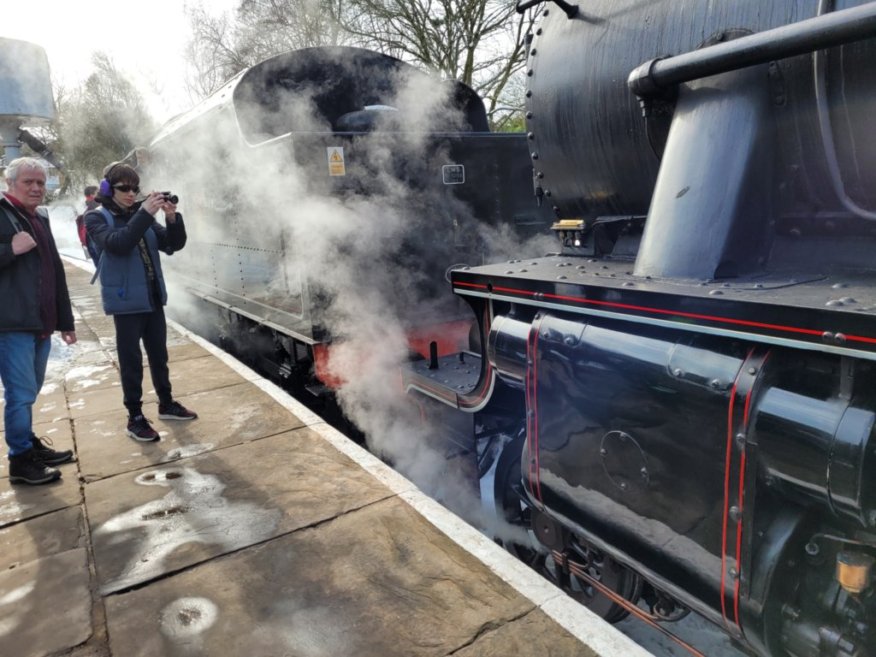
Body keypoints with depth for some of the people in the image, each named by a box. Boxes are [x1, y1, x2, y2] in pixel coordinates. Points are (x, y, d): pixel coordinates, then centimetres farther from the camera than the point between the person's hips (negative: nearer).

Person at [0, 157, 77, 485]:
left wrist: (65, 320, 18)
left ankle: (29, 445, 30)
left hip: (40, 324, 8)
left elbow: (55, 272, 19)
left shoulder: (40, 218, 17)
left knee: (29, 392, 17)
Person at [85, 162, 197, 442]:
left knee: (159, 356, 16)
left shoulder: (142, 215, 8)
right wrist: (144, 214, -29)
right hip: (126, 301, -5)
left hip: (154, 298, 5)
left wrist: (172, 218, -15)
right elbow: (117, 244, -24)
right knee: (131, 360, 2)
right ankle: (135, 417, 13)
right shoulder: (97, 218, -5)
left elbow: (173, 244, 2)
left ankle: (166, 404, 30)